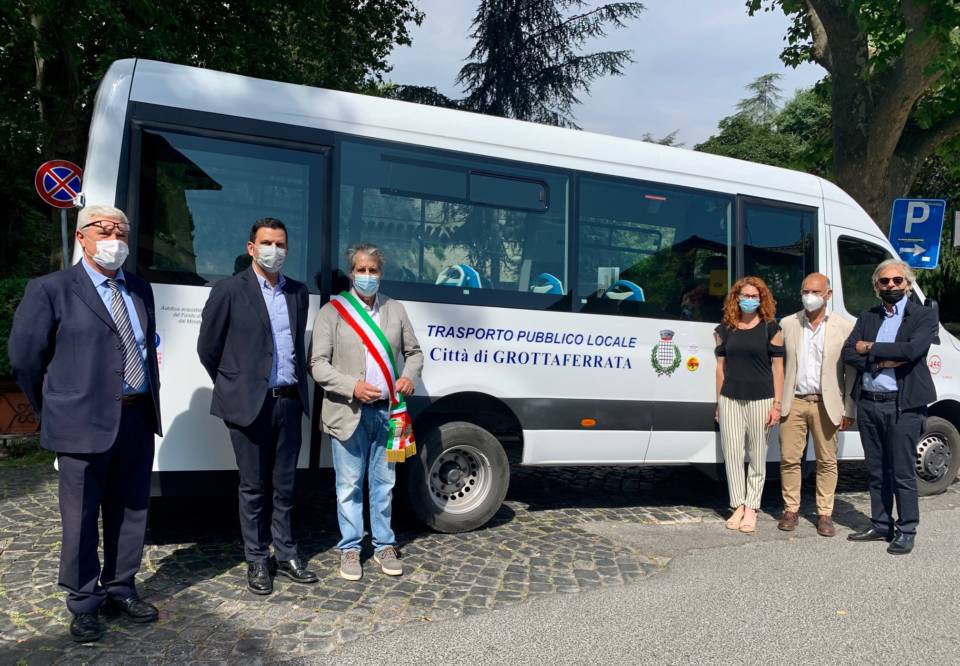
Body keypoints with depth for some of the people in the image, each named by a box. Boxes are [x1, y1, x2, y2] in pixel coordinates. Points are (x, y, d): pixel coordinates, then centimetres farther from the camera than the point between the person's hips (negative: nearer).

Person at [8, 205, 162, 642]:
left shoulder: (141, 290, 12)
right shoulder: (51, 289, -4)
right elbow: (25, 358, 0)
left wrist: (149, 400, 12)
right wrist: (54, 411, 6)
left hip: (138, 418, 5)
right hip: (85, 422, -5)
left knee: (131, 512, 14)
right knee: (82, 518, 7)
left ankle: (120, 591, 30)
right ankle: (84, 605, 23)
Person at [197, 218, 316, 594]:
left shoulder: (298, 292, 10)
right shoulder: (230, 291, -5)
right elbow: (208, 347, 1)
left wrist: (297, 387, 12)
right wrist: (232, 386, 9)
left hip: (289, 402, 4)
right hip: (249, 404, -4)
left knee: (284, 485, 13)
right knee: (254, 487, 8)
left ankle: (285, 555, 26)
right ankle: (257, 561, 21)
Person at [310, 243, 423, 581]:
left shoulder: (396, 310, 10)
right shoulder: (332, 311, -2)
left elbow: (413, 351, 17)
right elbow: (318, 365, -6)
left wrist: (409, 376, -4)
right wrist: (353, 387, -19)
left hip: (387, 412, 3)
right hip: (348, 413, -3)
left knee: (383, 484, 13)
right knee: (349, 486, 6)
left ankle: (384, 546, 26)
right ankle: (350, 549, 21)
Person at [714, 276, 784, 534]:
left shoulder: (770, 328, 2)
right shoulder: (725, 329, 8)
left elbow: (777, 367, 1)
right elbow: (721, 366, 10)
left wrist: (777, 404, -4)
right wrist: (719, 403, 8)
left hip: (760, 400, -2)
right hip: (731, 400, 2)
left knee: (757, 456, 4)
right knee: (732, 453, 3)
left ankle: (751, 509, 13)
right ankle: (738, 506, 14)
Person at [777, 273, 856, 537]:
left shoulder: (844, 327, 1)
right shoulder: (787, 324, 5)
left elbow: (851, 371, 2)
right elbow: (778, 366, 7)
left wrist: (848, 410, -1)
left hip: (826, 404, -1)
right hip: (793, 403, 1)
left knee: (827, 461, 6)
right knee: (789, 459, 4)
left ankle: (825, 514, 18)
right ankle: (791, 509, 18)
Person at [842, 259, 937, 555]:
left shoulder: (925, 316, 0)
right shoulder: (867, 317, 12)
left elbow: (913, 349, -18)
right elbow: (849, 353, 1)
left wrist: (870, 348, -9)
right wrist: (884, 361, -13)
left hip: (903, 405, -5)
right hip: (868, 404, 5)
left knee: (902, 473, 1)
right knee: (876, 472, 14)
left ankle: (906, 531, 14)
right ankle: (881, 526, 25)